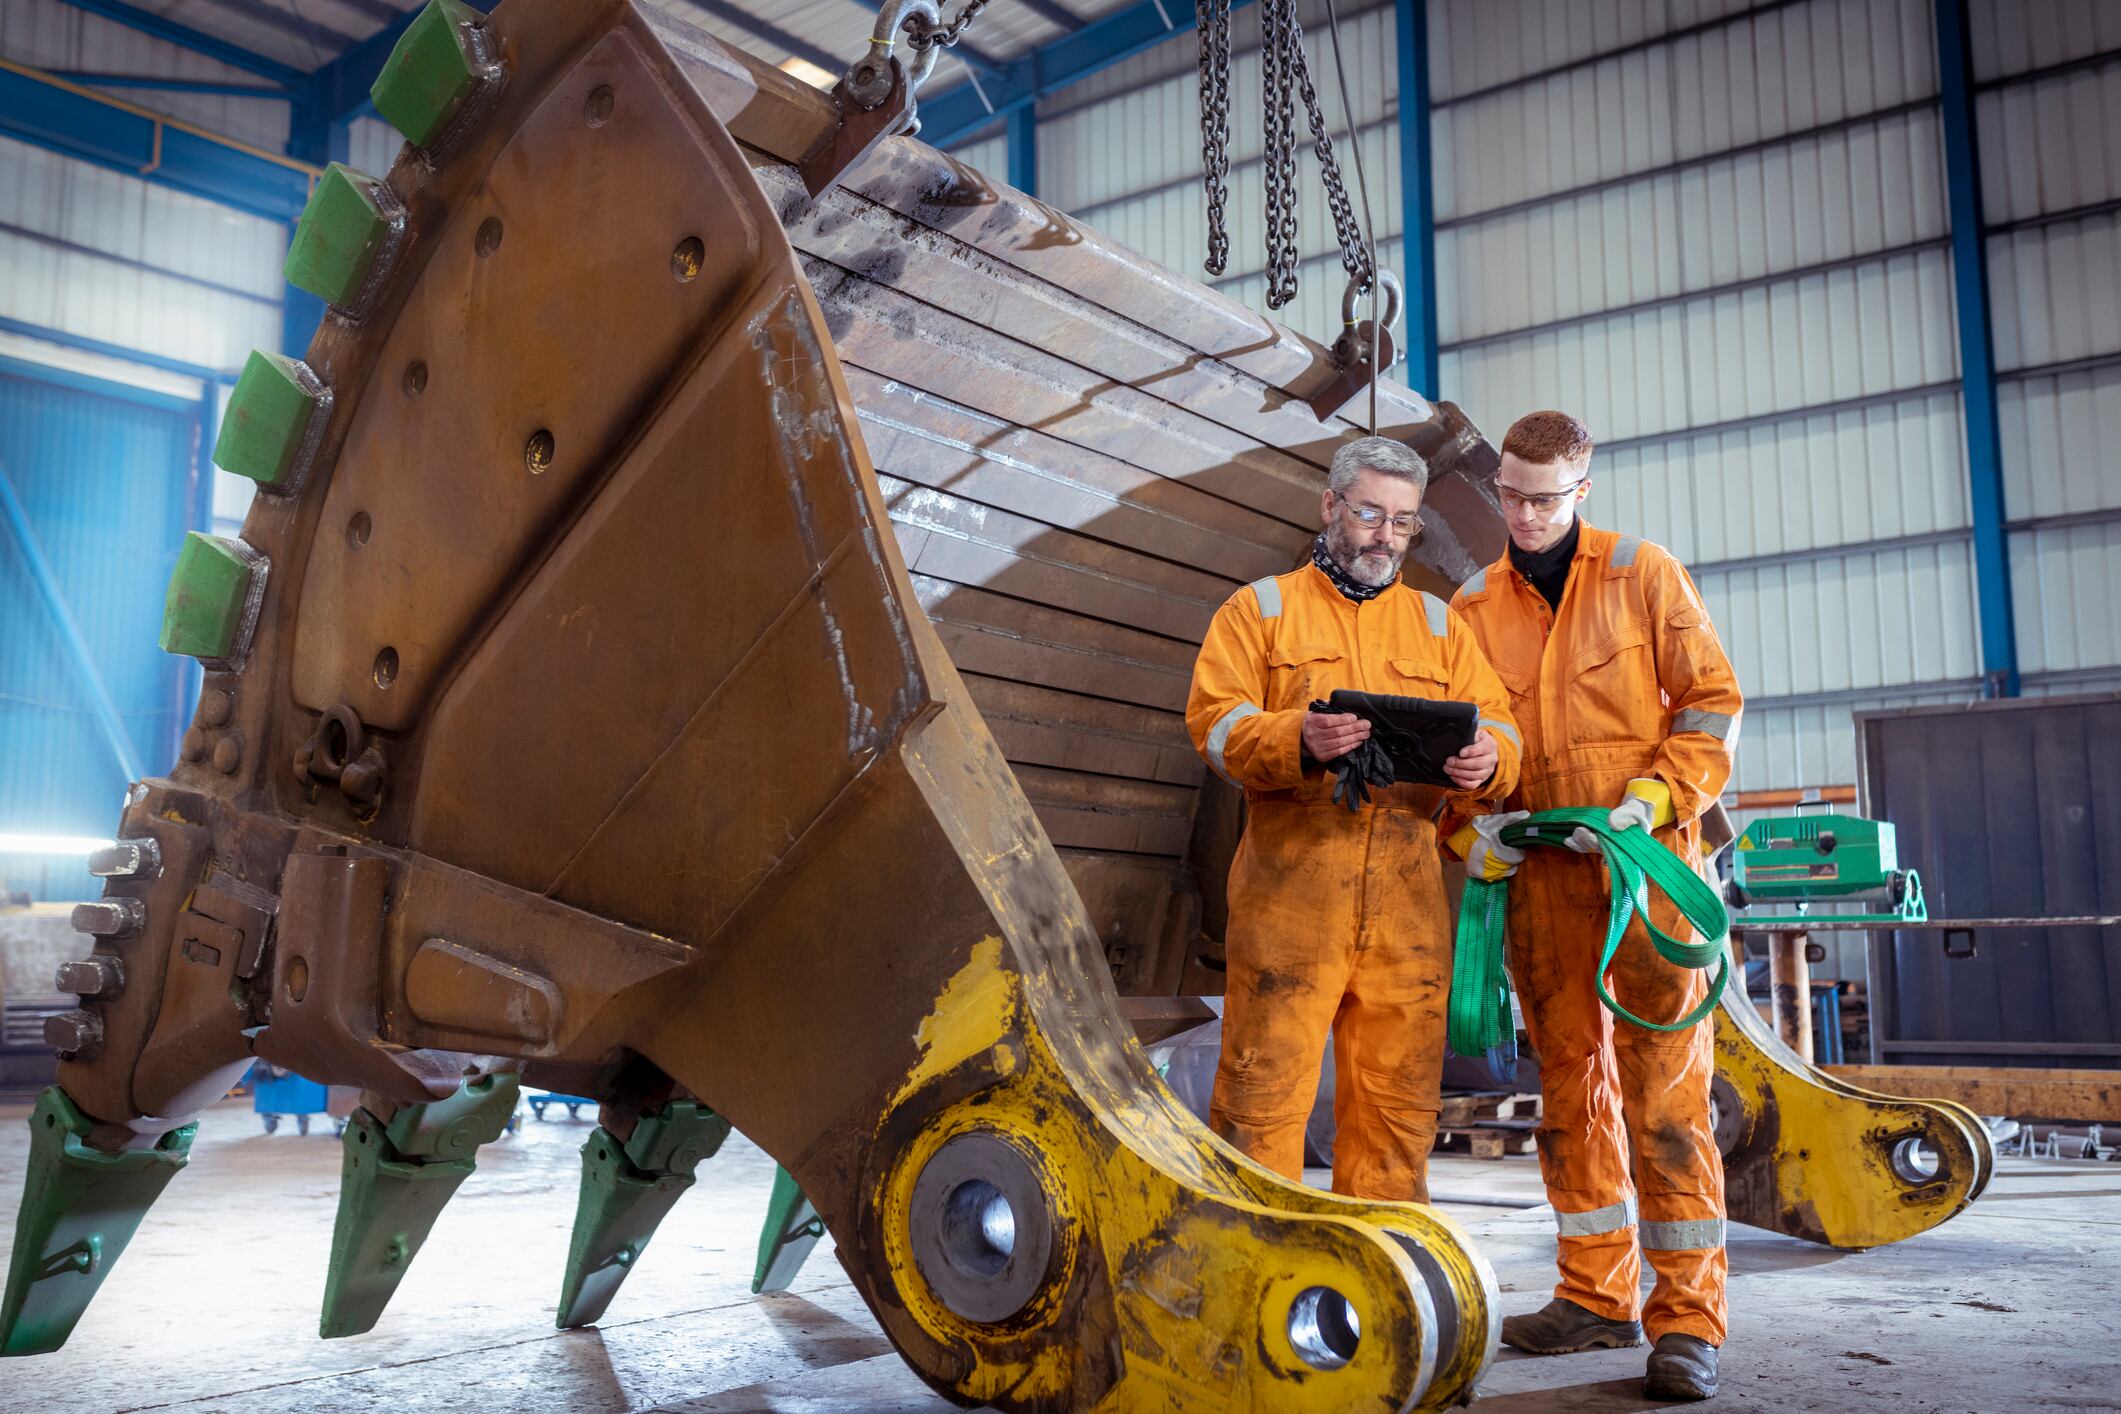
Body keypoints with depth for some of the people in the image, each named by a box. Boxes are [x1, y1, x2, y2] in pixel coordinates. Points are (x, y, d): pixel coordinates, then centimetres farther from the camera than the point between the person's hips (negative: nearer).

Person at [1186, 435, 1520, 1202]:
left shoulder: (1439, 623, 21)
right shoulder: (1260, 608, 10)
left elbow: (1497, 723, 12)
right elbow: (1214, 721, -2)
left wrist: (1486, 760, -12)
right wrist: (1298, 740, -22)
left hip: (1408, 896, 4)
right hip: (1290, 890, -3)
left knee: (1398, 1095, 6)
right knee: (1264, 1088, -5)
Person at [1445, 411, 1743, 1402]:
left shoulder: (1643, 575, 3)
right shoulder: (1471, 607, 12)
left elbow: (1711, 702, 1)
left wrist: (1649, 803, -14)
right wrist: (1467, 826, -6)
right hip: (1537, 877, 4)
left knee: (1663, 1085, -6)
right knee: (1571, 1085, 9)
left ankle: (1688, 1317, 1)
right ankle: (1597, 1296, 19)